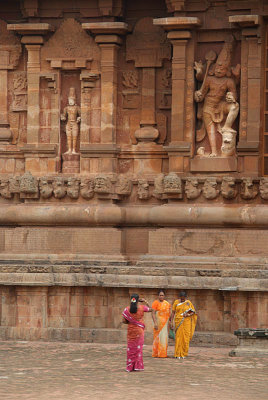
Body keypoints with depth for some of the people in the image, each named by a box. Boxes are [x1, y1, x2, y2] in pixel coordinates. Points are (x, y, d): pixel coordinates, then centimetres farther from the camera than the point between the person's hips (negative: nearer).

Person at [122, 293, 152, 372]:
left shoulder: (127, 309, -7)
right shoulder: (142, 308, -9)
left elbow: (124, 321, -5)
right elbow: (150, 309, 10)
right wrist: (145, 302, 14)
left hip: (131, 330, 1)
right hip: (139, 330, -1)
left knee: (131, 348, 9)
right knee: (138, 347, 7)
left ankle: (130, 366, 8)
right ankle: (137, 366, 6)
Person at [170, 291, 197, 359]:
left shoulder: (188, 303, 3)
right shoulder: (176, 302, 4)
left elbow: (193, 312, 7)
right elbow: (173, 312, 5)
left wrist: (188, 315, -13)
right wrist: (171, 322, -2)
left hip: (186, 322, 0)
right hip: (178, 322, 0)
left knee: (185, 337, -4)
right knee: (178, 337, -6)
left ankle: (183, 353, 5)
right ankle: (178, 354, -3)